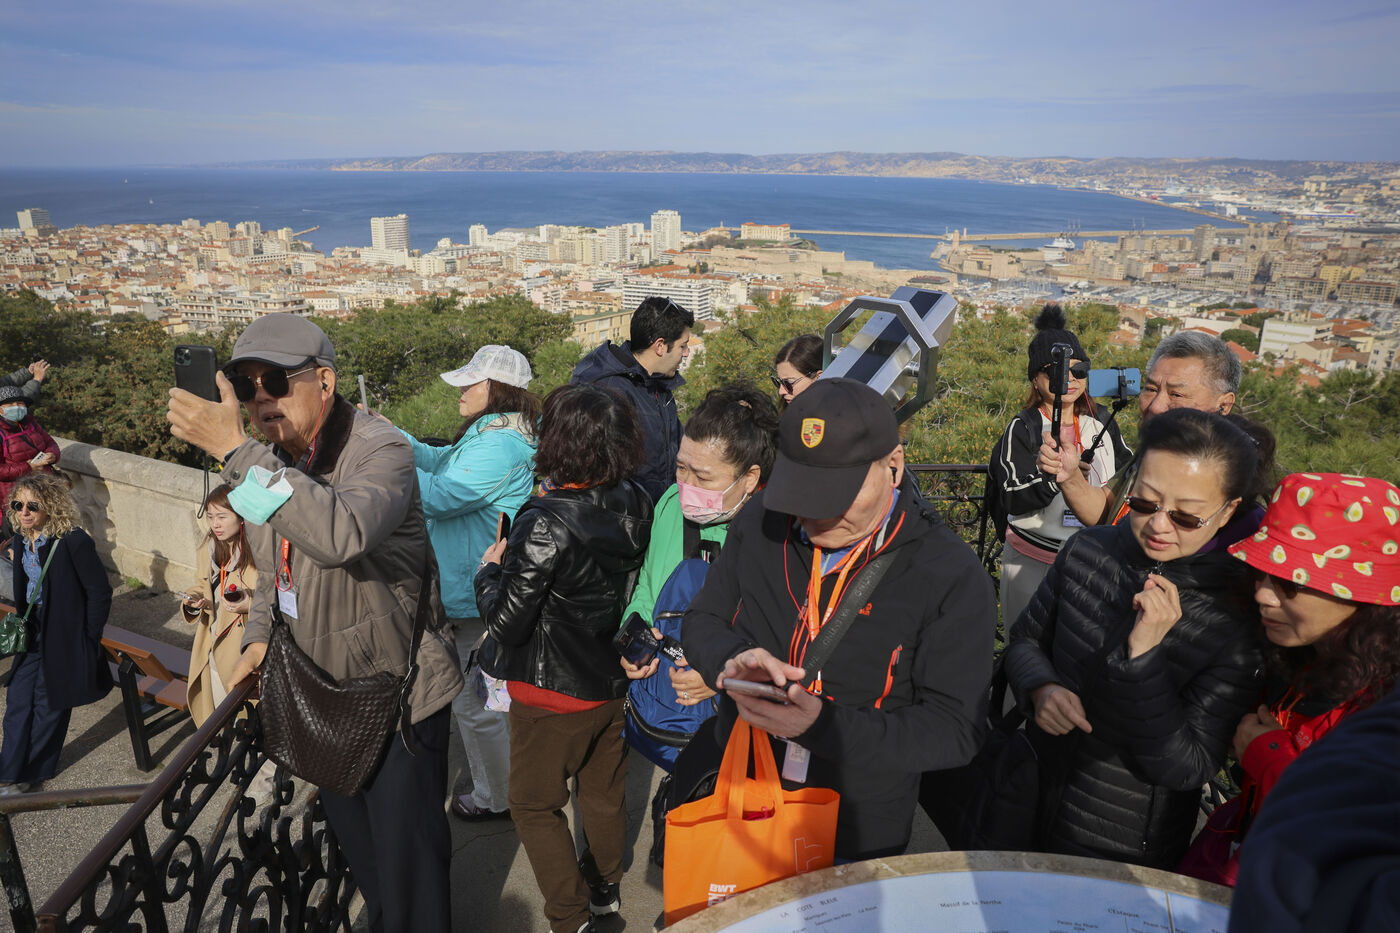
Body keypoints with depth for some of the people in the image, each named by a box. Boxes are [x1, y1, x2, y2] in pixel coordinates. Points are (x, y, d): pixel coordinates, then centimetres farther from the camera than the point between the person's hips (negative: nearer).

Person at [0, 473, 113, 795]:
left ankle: (34, 772, 25)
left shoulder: (74, 542, -22)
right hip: (33, 633, 7)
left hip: (64, 636, -6)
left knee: (49, 703, 8)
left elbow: (100, 592, -17)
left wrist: (89, 638, -13)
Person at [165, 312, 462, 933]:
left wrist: (235, 451, -43)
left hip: (397, 686, -8)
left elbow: (340, 535, -47)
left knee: (407, 851, 5)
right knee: (348, 829, 27)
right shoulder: (270, 460, 2)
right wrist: (259, 637, 3)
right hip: (321, 685, 8)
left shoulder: (380, 450, -24)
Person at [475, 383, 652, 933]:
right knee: (603, 793, 25)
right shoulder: (636, 504, -10)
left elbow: (504, 621, -23)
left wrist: (489, 569, -5)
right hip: (614, 681, 7)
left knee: (534, 805, 16)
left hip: (556, 693, -6)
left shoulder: (546, 525, -29)